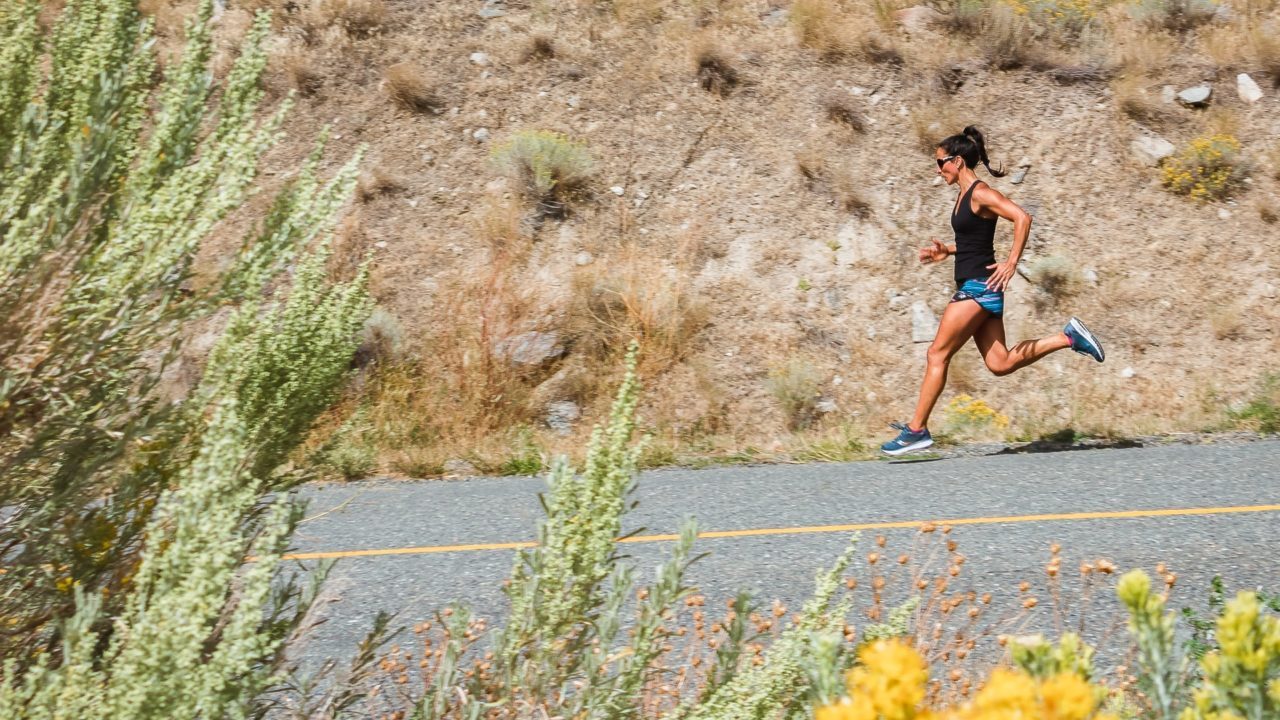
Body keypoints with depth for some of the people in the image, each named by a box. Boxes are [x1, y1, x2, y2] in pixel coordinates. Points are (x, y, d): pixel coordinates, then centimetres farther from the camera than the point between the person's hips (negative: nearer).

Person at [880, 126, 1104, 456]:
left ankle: (917, 429, -2)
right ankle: (1068, 337, 13)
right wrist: (946, 252, 14)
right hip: (974, 288, 10)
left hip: (979, 286, -10)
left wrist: (1011, 263, -27)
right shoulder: (965, 196, 15)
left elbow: (1022, 218, -23)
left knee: (937, 354, -7)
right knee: (1000, 363, 8)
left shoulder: (981, 194, -13)